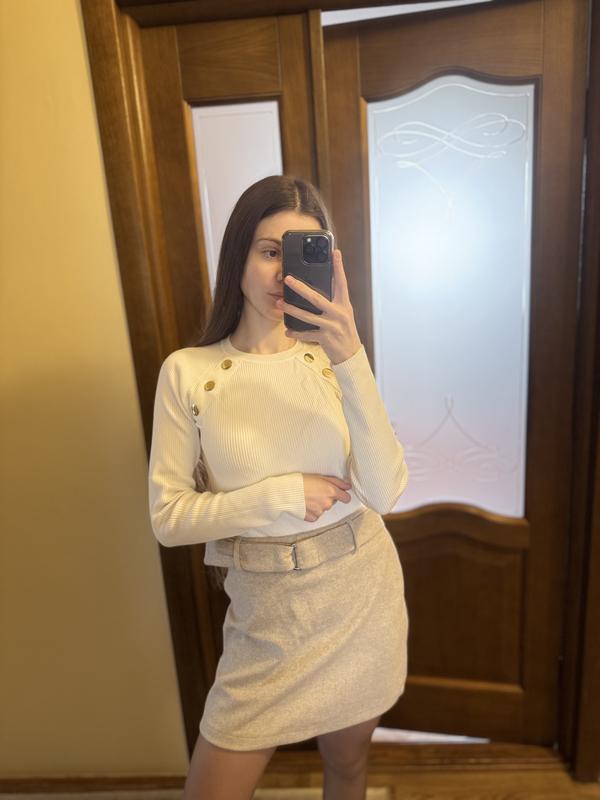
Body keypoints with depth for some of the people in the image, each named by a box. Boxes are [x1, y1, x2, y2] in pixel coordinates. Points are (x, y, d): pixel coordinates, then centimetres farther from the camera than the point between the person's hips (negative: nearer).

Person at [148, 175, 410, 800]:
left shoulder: (332, 357, -6)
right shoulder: (187, 372, -9)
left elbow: (384, 492, -18)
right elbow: (168, 517, -9)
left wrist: (350, 360, -30)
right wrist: (285, 495, -18)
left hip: (362, 594, 2)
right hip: (268, 614, -1)